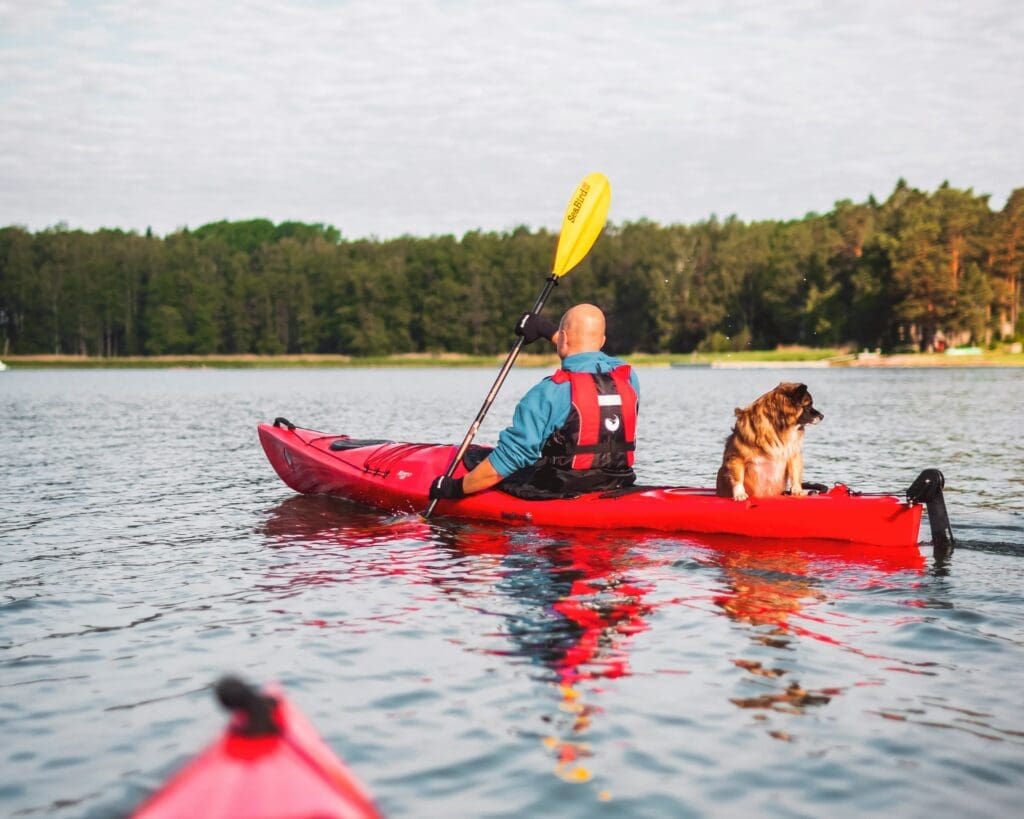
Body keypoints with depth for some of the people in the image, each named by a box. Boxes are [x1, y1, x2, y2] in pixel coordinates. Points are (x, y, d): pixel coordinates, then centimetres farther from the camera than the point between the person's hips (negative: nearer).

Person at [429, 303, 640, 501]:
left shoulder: (550, 393, -19)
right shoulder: (628, 377, -1)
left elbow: (510, 457, -16)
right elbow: (588, 357, 25)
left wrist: (456, 487, -4)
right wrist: (548, 331, 33)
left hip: (559, 495, -7)